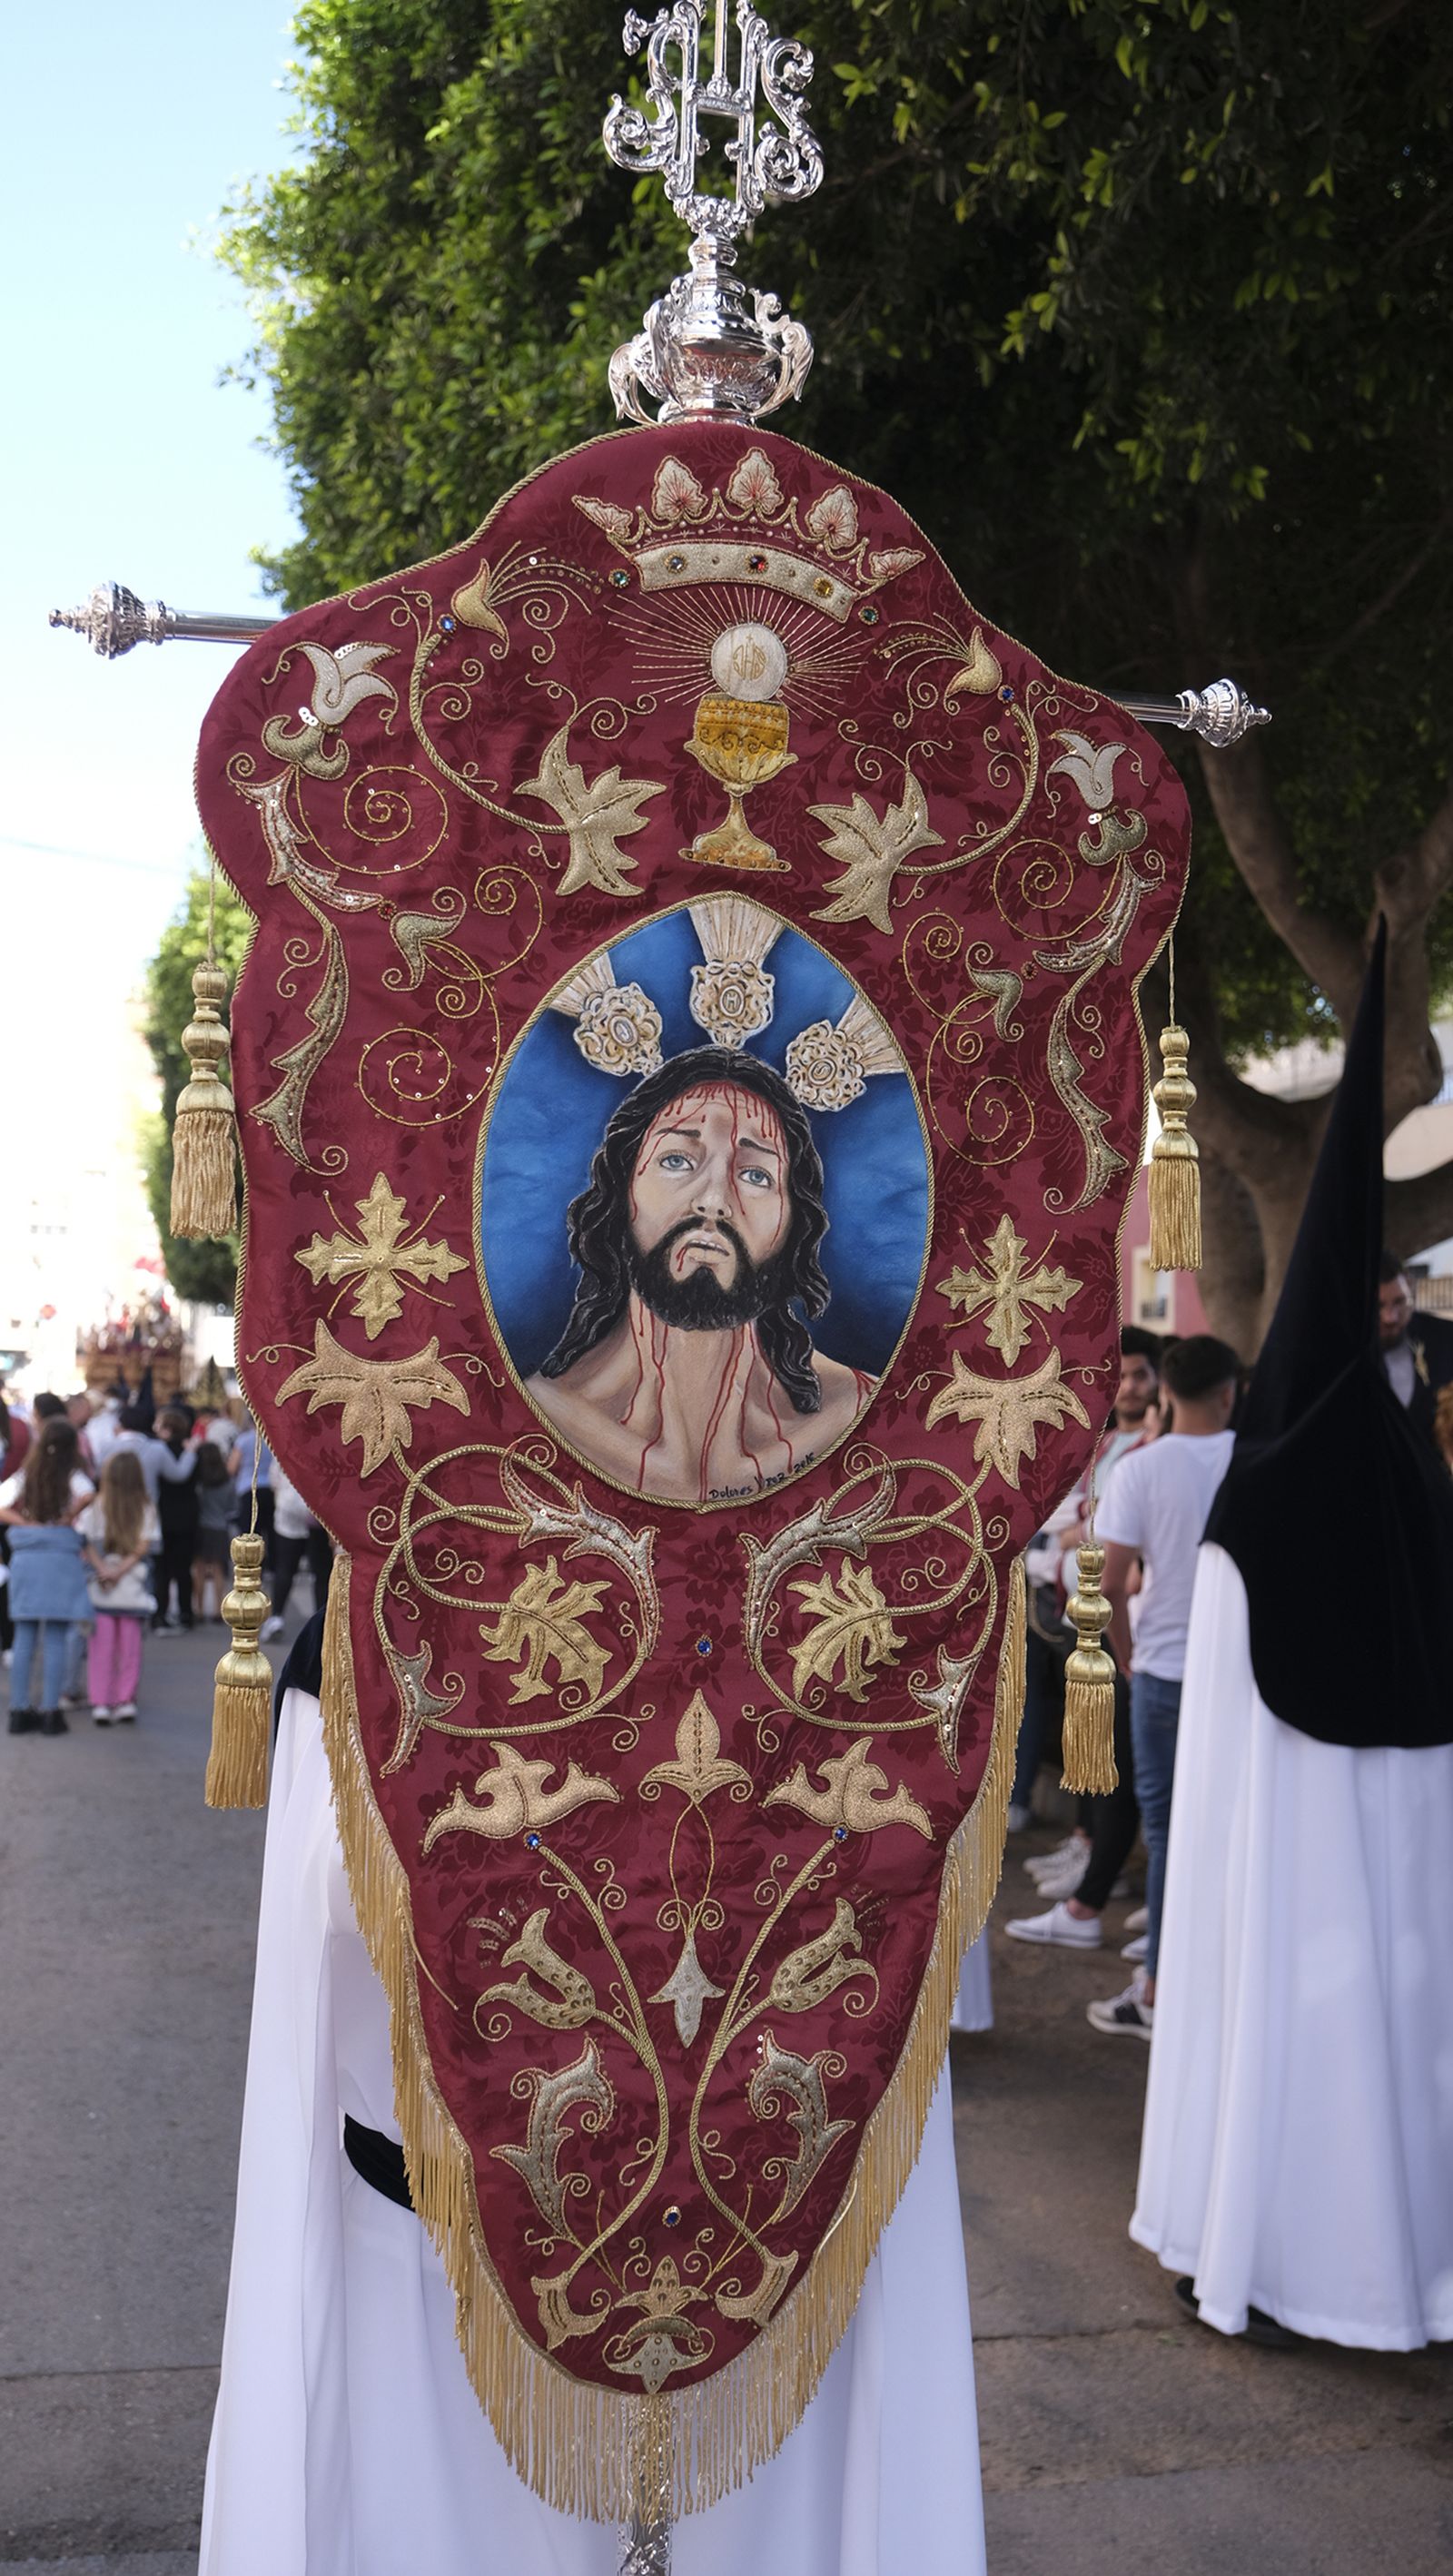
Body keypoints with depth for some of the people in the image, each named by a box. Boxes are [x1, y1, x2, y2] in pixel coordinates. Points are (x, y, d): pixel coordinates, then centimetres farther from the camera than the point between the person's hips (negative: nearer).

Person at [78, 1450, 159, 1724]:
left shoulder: (95, 1507, -3)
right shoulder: (147, 1510, -2)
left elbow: (86, 1541, -8)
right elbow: (144, 1547, -8)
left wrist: (104, 1570, -10)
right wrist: (121, 1570, -8)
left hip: (99, 1592, -1)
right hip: (134, 1592, 1)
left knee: (102, 1647, 4)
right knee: (130, 1648, 8)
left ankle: (100, 1702, 2)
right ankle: (126, 1700, 6)